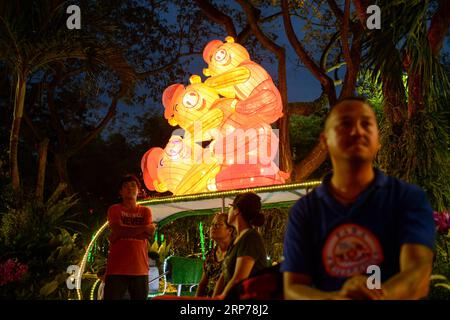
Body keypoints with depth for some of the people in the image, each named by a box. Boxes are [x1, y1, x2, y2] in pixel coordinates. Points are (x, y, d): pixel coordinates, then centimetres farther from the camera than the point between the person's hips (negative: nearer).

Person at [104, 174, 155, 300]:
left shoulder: (145, 211, 16)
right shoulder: (114, 209, 11)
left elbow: (148, 233, -1)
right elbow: (118, 229, -8)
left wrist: (125, 232, -6)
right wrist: (143, 228, -3)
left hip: (140, 269, 2)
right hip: (117, 268, -2)